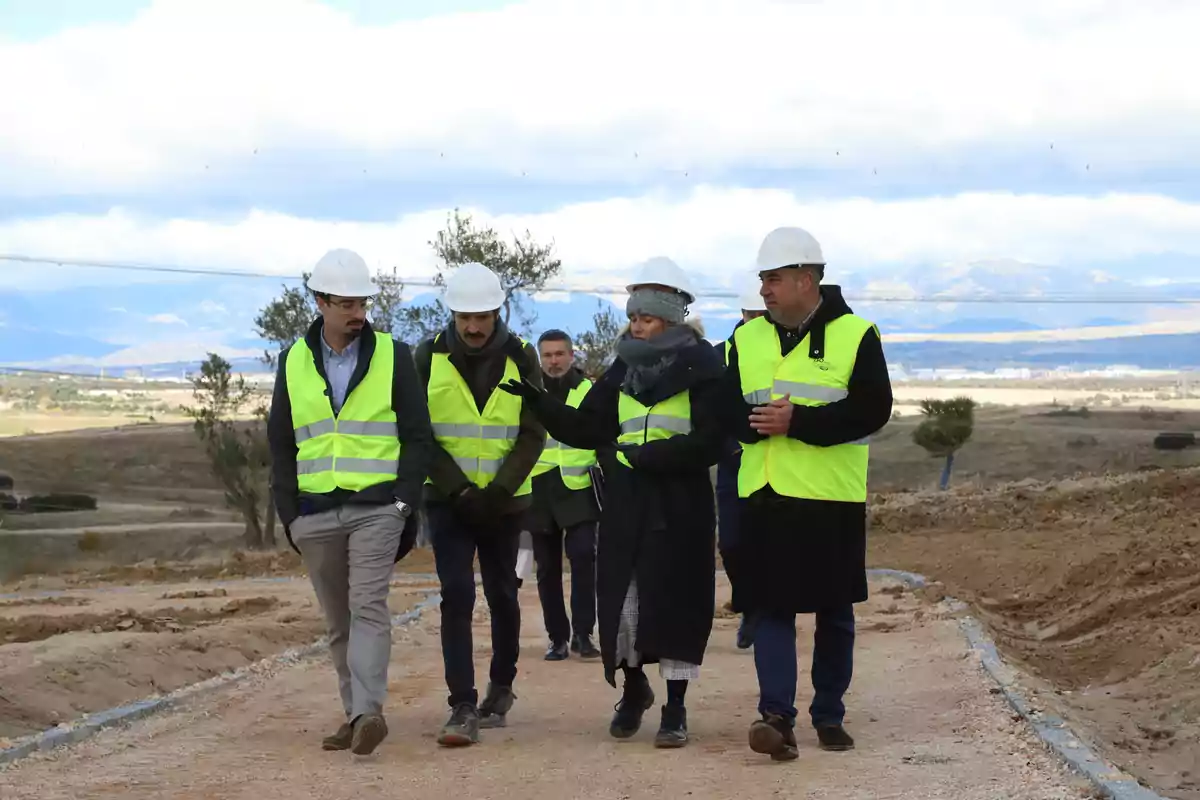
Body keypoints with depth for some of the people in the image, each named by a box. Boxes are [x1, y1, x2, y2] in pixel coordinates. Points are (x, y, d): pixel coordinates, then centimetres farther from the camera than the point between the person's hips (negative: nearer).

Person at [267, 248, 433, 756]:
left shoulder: (393, 356, 3)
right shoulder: (294, 362, 9)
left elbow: (417, 436, 3)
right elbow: (281, 443, 13)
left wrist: (407, 503, -6)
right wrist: (288, 512, 5)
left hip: (377, 509, -3)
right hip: (316, 512, 3)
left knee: (368, 607, -16)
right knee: (337, 620, 8)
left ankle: (367, 710, -23)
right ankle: (356, 715, 15)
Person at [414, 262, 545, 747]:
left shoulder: (520, 359, -2)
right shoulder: (429, 358, -3)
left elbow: (532, 435, -3)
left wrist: (497, 491, -15)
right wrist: (458, 489, -13)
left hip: (504, 502, 1)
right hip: (448, 501, -1)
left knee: (502, 596, 11)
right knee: (457, 595, -11)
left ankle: (501, 688, 30)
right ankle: (463, 706, -11)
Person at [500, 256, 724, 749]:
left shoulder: (702, 369, -5)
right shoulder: (624, 369, 11)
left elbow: (708, 443, -14)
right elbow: (585, 428, 7)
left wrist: (645, 456, -18)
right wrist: (538, 401, -6)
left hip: (679, 504, -4)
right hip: (626, 503, 4)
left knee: (674, 599, -2)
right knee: (620, 595, 3)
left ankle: (675, 708, 10)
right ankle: (633, 690, 26)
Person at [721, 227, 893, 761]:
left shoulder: (854, 335, -4)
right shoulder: (747, 337, 9)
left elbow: (872, 410, -14)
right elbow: (729, 411, 6)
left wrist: (798, 421, -22)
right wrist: (759, 421, -17)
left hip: (833, 496, -2)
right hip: (764, 495, 3)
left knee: (835, 612, 8)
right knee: (770, 606, -5)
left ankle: (829, 714, 19)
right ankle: (776, 715, -10)